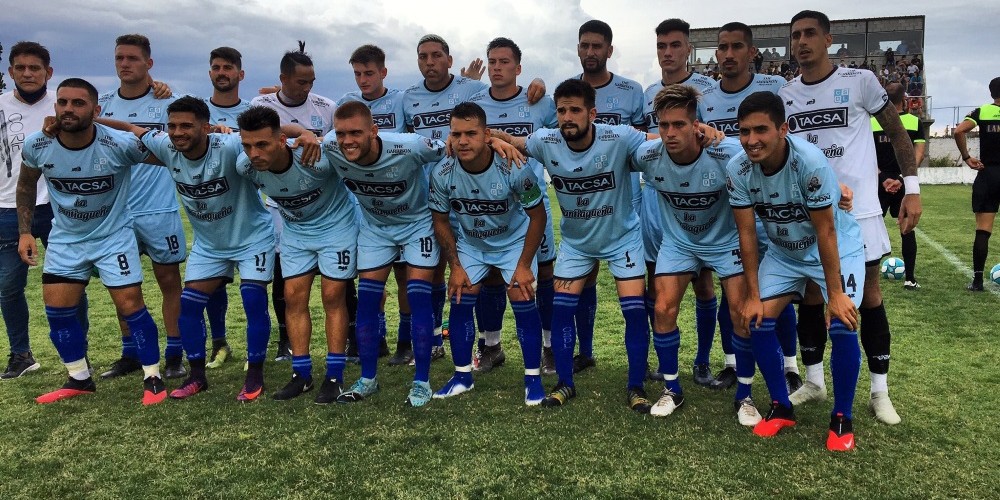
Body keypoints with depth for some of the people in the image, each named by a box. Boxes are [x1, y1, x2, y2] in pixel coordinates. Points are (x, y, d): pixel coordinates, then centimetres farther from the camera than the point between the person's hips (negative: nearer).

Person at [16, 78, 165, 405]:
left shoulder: (119, 145, -25)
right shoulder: (37, 146, -14)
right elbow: (26, 186, 6)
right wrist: (25, 232, 2)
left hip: (114, 235, -4)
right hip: (65, 238, 4)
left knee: (130, 306, -6)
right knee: (57, 310, 4)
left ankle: (153, 378, 9)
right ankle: (80, 380, 22)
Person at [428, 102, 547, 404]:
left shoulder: (513, 168, -31)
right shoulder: (442, 174, -23)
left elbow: (537, 215, -18)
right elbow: (441, 221, -7)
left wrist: (524, 265, -18)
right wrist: (455, 266, -9)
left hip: (515, 241, -2)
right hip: (470, 243, 3)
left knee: (522, 300, -12)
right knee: (460, 300, -4)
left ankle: (533, 378, 3)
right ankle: (462, 376, 13)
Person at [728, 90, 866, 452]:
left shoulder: (809, 162, -33)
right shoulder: (738, 170, -21)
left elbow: (825, 232, -26)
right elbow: (747, 233, -13)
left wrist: (835, 294, -21)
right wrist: (753, 296, -11)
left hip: (837, 248, -4)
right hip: (783, 252, 4)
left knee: (842, 325, -17)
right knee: (757, 320, -6)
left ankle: (842, 418, 4)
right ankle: (781, 408, 14)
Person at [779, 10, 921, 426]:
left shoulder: (860, 82, -3)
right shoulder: (784, 96, 7)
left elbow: (896, 133, 3)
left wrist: (912, 188, -1)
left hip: (858, 209, -3)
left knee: (868, 295, 4)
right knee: (810, 296, 9)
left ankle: (880, 391, 15)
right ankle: (814, 381, 24)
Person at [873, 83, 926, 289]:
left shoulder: (872, 122, 0)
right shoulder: (915, 122, 1)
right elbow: (919, 154, -8)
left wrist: (882, 177, -7)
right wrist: (903, 178, -13)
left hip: (880, 182, 0)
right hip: (904, 182, 1)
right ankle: (910, 278, 10)